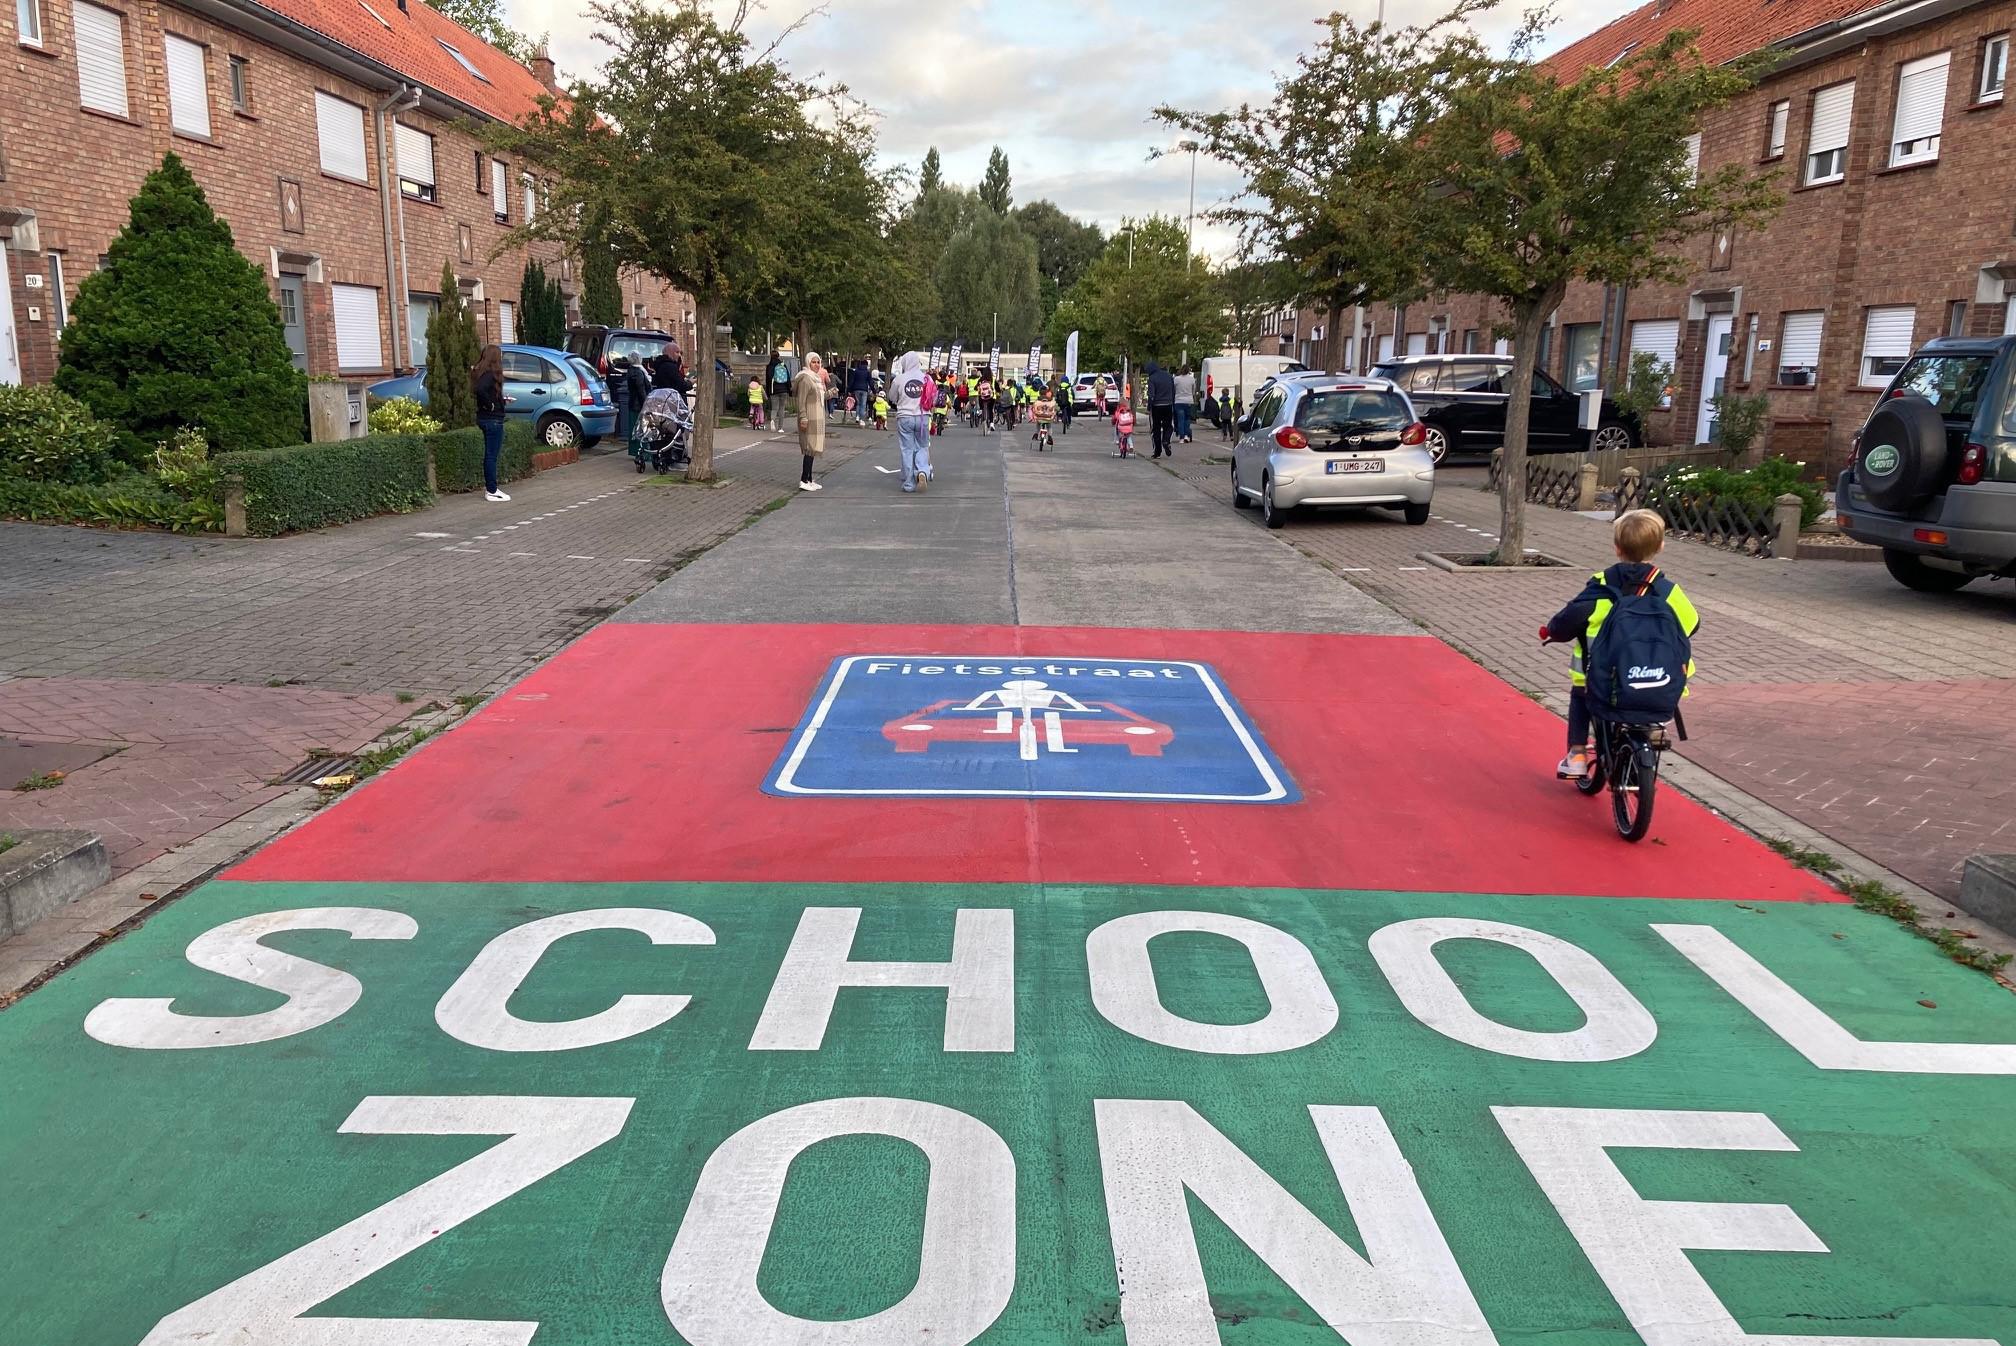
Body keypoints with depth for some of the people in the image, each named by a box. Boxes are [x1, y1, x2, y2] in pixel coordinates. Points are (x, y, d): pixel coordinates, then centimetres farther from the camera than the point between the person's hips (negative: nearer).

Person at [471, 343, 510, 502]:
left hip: (484, 418, 10)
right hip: (493, 418, -10)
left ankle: (489, 487, 23)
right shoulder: (490, 374, -18)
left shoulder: (482, 372, 11)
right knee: (492, 455, -4)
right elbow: (480, 389, -34)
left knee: (490, 455, 16)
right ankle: (492, 491, 0)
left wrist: (501, 399, 15)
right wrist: (490, 405, -19)